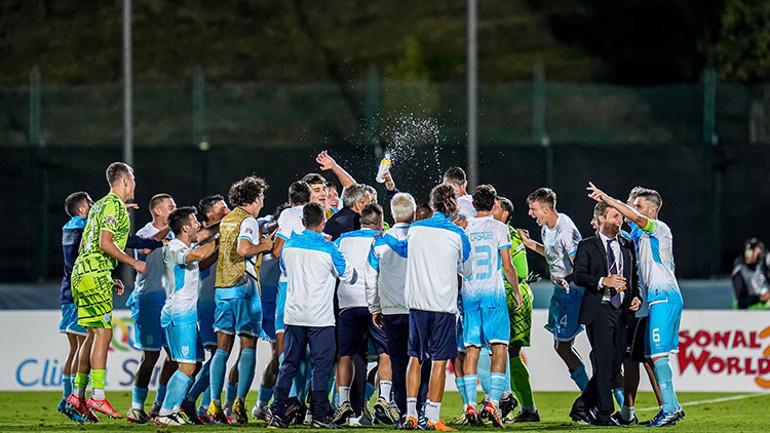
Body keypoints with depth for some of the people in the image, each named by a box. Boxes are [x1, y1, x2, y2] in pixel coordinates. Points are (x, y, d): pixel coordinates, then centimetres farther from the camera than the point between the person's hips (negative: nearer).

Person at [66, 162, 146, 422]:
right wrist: (133, 263, -9)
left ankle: (78, 394, 13)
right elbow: (105, 243, -19)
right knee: (103, 333, -11)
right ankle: (97, 396, -17)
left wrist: (109, 280, 25)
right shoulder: (114, 205, -9)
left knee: (94, 335, 12)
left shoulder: (99, 206, 21)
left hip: (82, 274, 10)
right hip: (94, 276, -10)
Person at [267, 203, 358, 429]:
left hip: (293, 315, 4)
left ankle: (276, 413, 2)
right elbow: (349, 275, 1)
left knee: (289, 364, 9)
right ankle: (319, 416, -1)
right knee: (321, 366, 1)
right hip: (320, 317, -4)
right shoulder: (327, 249, -11)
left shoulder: (289, 245, 2)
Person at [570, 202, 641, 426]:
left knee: (615, 363, 4)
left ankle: (582, 407, 16)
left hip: (621, 311, 6)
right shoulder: (587, 246, 2)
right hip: (598, 309, -6)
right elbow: (578, 275, -7)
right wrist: (602, 281, -21)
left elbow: (634, 276, 22)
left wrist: (636, 297, 3)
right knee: (604, 362, -10)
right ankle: (604, 414, -7)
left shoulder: (627, 246, 17)